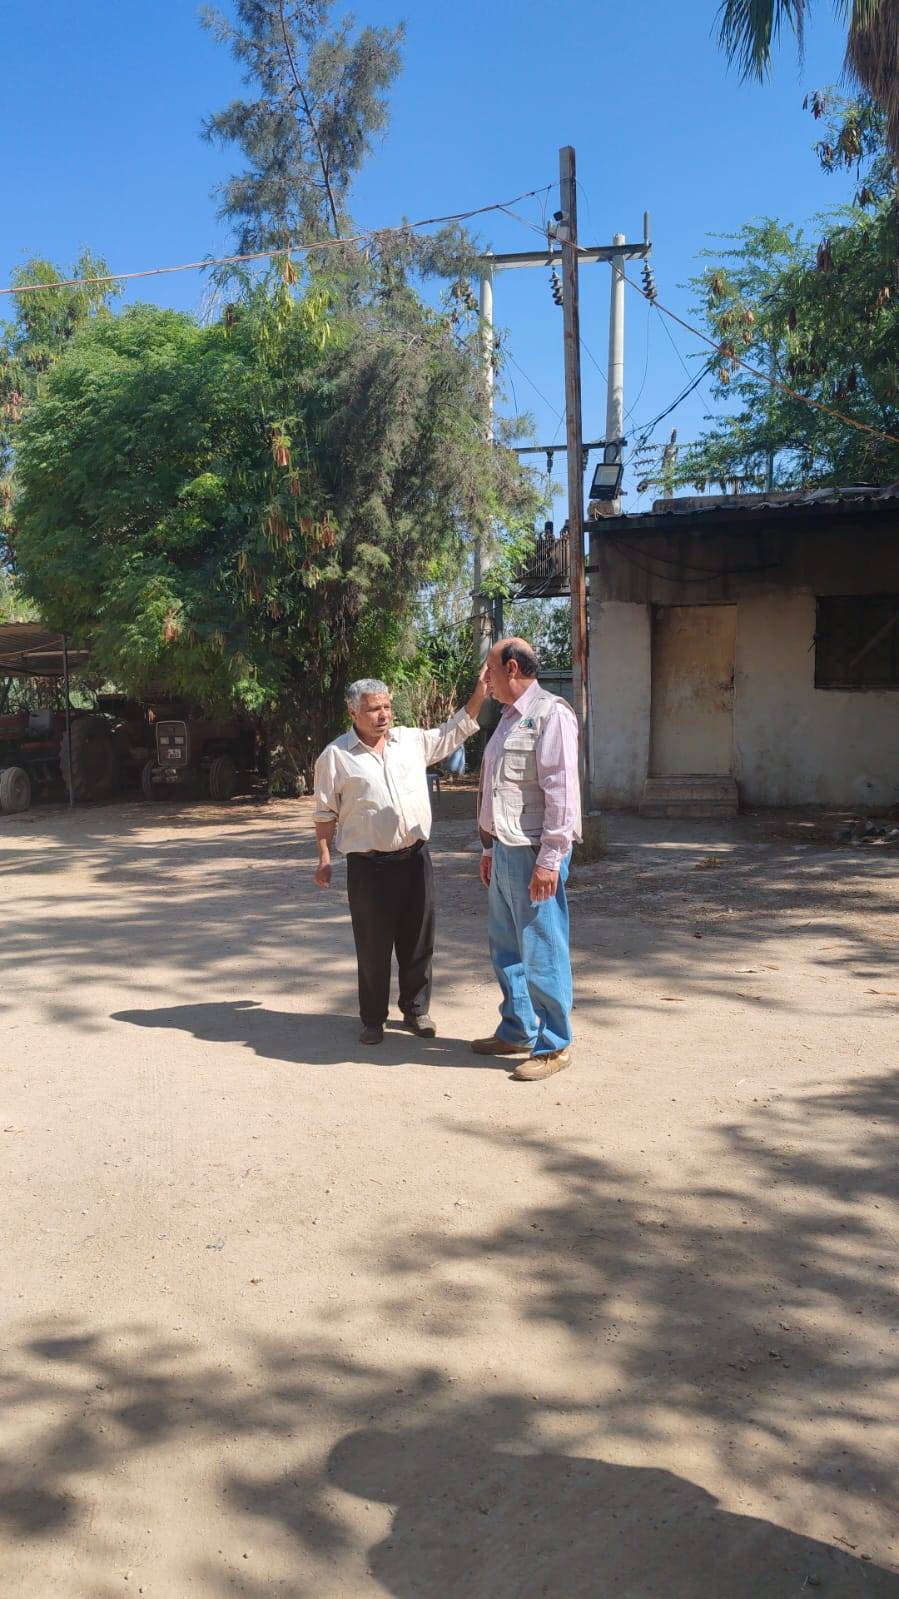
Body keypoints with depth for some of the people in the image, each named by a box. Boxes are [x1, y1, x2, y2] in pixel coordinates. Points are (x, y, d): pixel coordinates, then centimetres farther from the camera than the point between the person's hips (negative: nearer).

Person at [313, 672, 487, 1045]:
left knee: (418, 940, 11)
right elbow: (326, 813, 1)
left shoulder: (413, 740, 8)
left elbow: (453, 733, 17)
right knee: (373, 945, 4)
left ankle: (415, 1009, 26)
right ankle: (373, 1019, 19)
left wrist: (479, 695, 6)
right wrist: (324, 857, -3)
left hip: (415, 858, 4)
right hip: (368, 865, -4)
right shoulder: (336, 755, -3)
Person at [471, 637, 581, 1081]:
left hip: (534, 854, -9)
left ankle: (553, 1046, 10)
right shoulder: (509, 719, 17)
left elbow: (561, 791, -18)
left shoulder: (550, 715, -12)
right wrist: (490, 848, 22)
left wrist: (549, 860, -21)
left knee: (542, 952, -2)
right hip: (504, 850, 10)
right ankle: (517, 1032, 30)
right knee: (506, 948, 16)